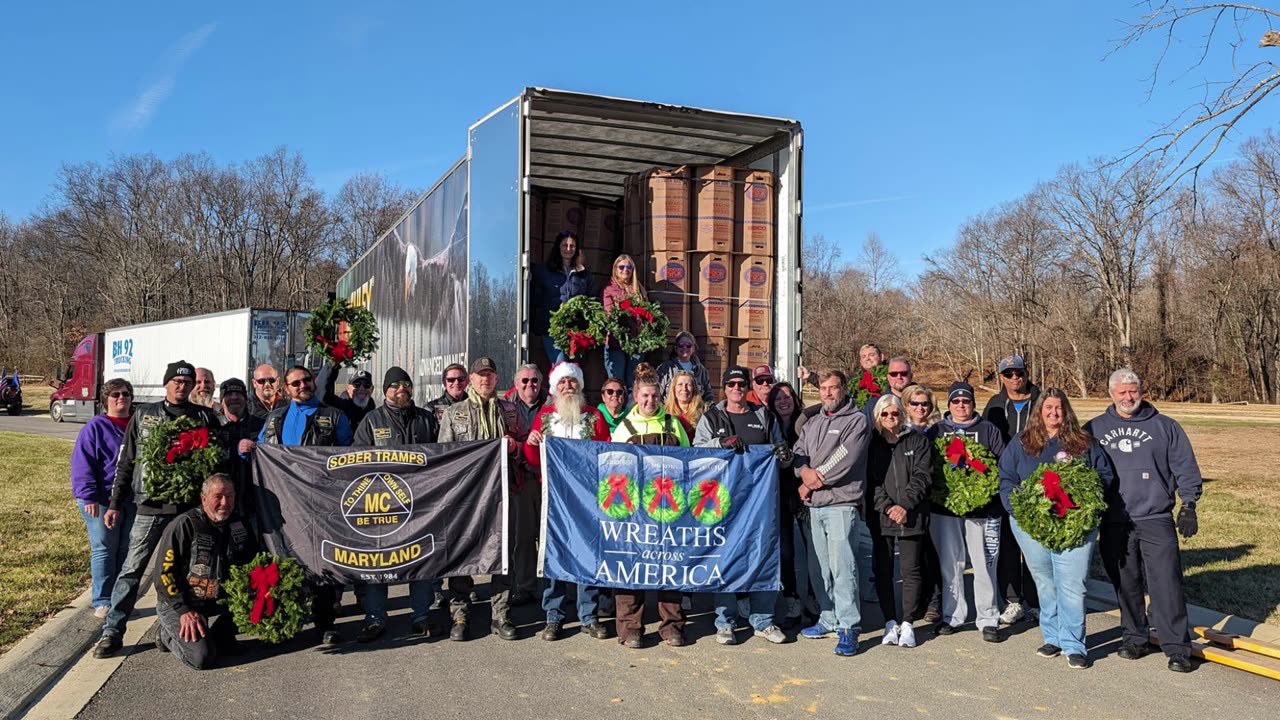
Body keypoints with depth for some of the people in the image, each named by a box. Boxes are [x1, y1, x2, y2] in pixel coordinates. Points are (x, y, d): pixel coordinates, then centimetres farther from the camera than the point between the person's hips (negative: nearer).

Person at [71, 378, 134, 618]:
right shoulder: (95, 427, -6)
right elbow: (82, 464, -10)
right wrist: (88, 496, -17)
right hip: (102, 500, -4)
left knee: (126, 551, 11)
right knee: (104, 550, 2)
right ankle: (103, 602, 9)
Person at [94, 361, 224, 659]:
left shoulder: (205, 417, 7)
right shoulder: (144, 416, 7)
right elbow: (125, 464, 9)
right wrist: (115, 505, 4)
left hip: (190, 508, 1)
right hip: (149, 507, 0)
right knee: (132, 569, 0)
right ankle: (112, 632, 8)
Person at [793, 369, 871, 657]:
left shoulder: (857, 420, -3)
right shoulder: (813, 423, 19)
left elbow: (844, 461, -12)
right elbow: (798, 452, 12)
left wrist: (811, 483, -6)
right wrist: (805, 471, -11)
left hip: (841, 503, -7)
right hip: (815, 505, 7)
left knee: (842, 566, -11)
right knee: (820, 567, 12)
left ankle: (848, 628, -6)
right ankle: (829, 620, 23)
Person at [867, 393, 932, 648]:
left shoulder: (918, 440, 5)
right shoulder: (872, 442, 8)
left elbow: (921, 477, -2)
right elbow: (870, 479, 1)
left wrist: (904, 505, -12)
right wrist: (887, 506, -11)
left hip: (911, 515, -1)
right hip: (880, 516, 1)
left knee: (911, 570, 0)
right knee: (882, 570, 4)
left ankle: (907, 623, 9)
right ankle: (890, 622, 13)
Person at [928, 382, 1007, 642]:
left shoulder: (988, 430, 9)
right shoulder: (937, 431, 12)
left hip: (982, 507, -1)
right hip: (945, 507, 2)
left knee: (984, 564, -1)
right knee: (950, 564, 6)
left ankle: (988, 619, 7)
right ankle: (952, 616, 16)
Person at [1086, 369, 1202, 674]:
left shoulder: (1165, 426, 6)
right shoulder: (1094, 430, 9)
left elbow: (1186, 469, 6)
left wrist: (1189, 505, -2)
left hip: (1157, 520, -2)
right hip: (1114, 524, 2)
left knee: (1166, 584, -5)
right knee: (1126, 585, 10)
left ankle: (1177, 648, 2)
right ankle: (1135, 638, 23)